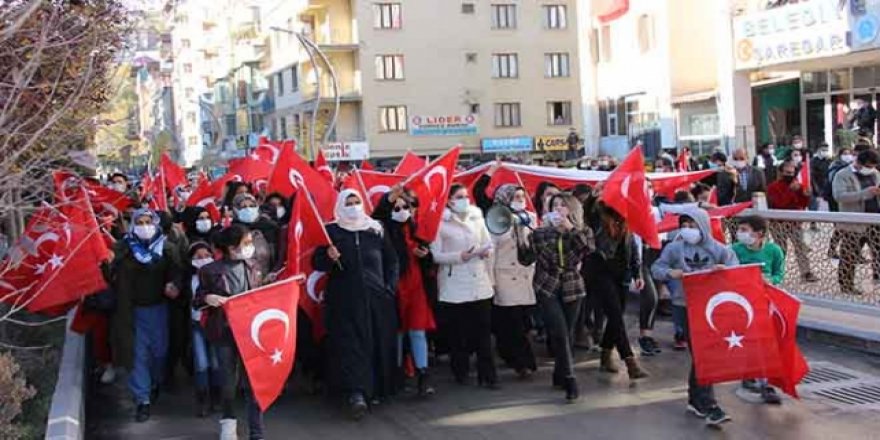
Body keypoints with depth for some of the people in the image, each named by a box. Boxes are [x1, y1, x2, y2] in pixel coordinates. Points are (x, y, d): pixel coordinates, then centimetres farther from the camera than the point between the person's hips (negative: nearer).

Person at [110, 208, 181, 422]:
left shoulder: (164, 247, 0)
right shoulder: (124, 248, -2)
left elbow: (173, 271, -2)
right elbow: (115, 275, -5)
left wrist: (173, 286, -21)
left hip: (158, 308, 1)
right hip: (133, 309, -1)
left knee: (159, 350, 12)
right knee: (138, 353, 1)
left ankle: (155, 384, 39)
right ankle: (142, 399, 6)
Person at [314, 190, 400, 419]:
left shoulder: (375, 230, 11)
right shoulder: (331, 231, 6)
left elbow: (392, 260, 15)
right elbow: (317, 263, 2)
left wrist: (390, 286, 5)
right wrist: (328, 257, -19)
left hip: (377, 297, 3)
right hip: (345, 299, -2)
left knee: (379, 341, 4)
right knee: (350, 342, -11)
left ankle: (377, 389, 16)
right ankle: (355, 393, -19)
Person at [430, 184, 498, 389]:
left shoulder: (477, 219, 10)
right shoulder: (440, 223, -5)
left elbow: (489, 244, 17)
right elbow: (436, 255, -8)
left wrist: (486, 251, -6)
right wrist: (459, 256, -19)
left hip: (479, 284, 4)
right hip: (454, 287, -4)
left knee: (483, 332, 2)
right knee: (457, 333, 3)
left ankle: (487, 375, 7)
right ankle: (461, 374, 18)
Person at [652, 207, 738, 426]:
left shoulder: (715, 248, 0)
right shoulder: (674, 248, -3)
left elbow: (733, 261, 5)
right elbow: (656, 268, -1)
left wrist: (725, 269, -17)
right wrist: (670, 272, -21)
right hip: (685, 305, -3)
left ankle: (695, 399, 30)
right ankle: (708, 405, -4)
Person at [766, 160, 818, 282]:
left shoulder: (798, 185, 10)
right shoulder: (773, 187, -6)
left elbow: (804, 204, 7)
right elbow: (779, 202, -23)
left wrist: (806, 196, -14)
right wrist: (791, 190, -27)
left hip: (795, 222, 4)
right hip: (779, 223, -4)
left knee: (801, 247, 0)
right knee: (780, 249, 0)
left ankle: (806, 272, 1)